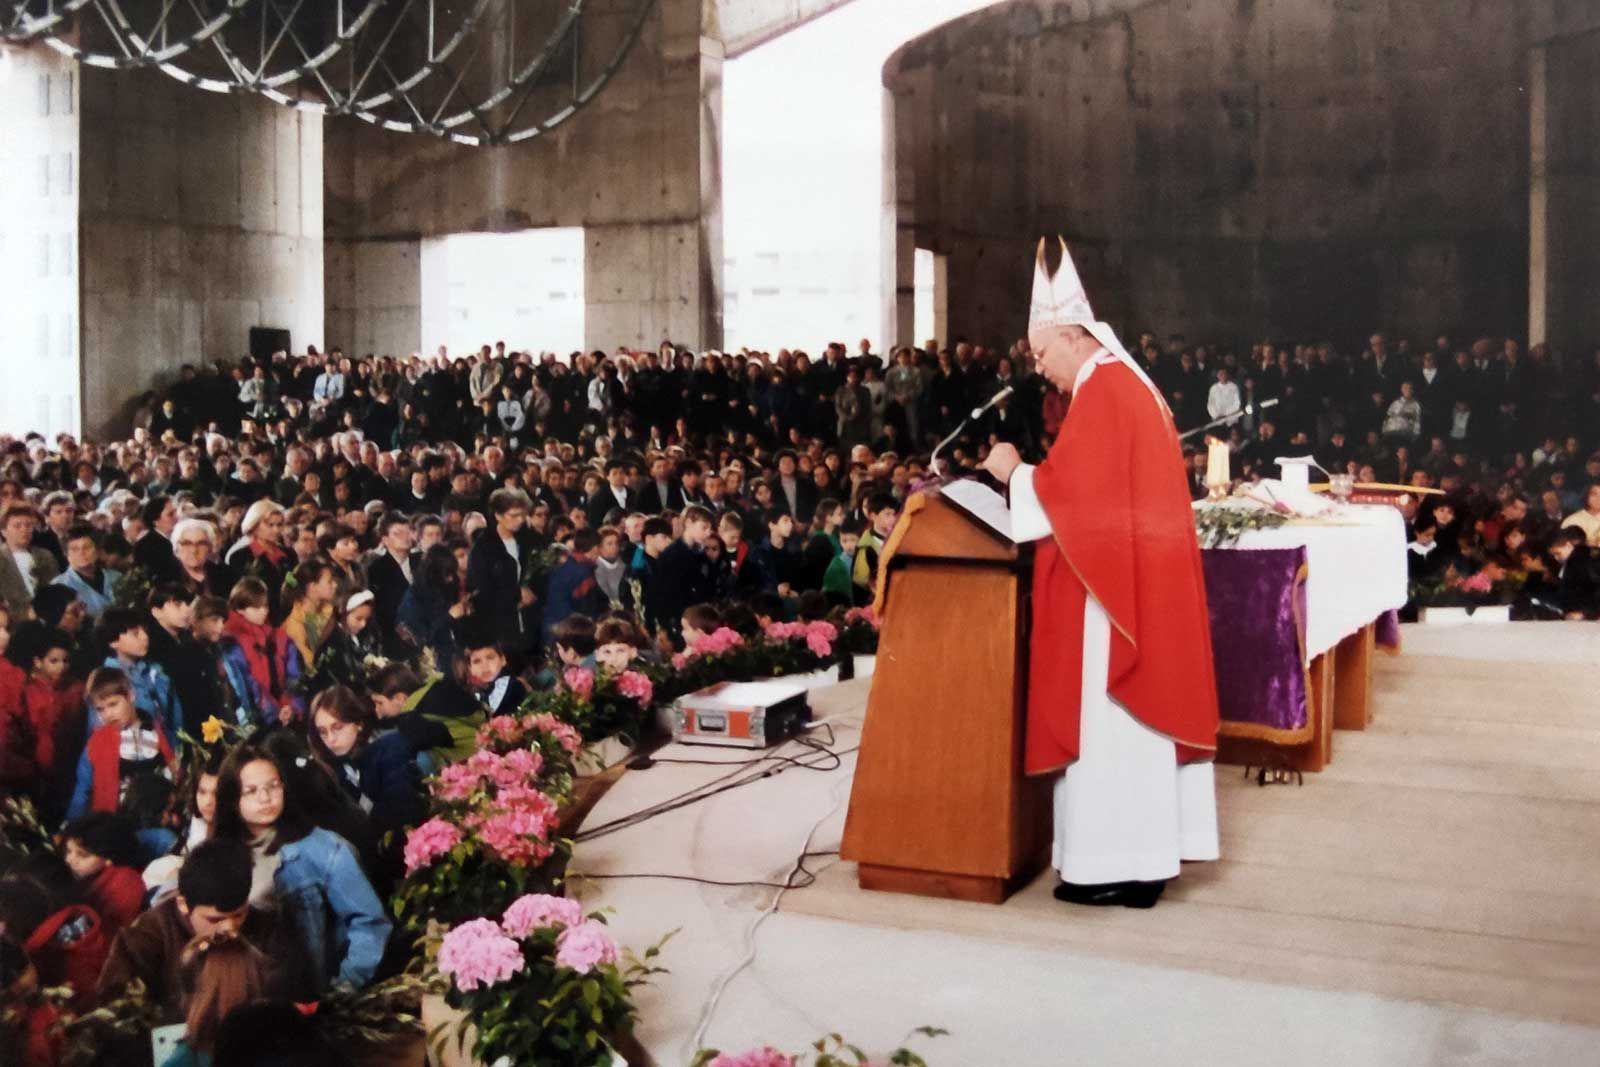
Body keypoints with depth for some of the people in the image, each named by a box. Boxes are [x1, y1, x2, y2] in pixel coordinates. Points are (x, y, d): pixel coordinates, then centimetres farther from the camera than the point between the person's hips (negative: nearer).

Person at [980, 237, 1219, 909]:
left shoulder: (1101, 392, -14)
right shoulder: (1129, 383, 17)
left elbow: (1065, 487, -19)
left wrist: (1014, 473, -2)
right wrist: (1032, 475, 16)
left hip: (1110, 582, -10)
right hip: (1143, 575, 10)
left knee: (1107, 715, -5)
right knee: (1138, 710, 11)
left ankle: (1117, 863, -1)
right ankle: (1146, 852, 17)